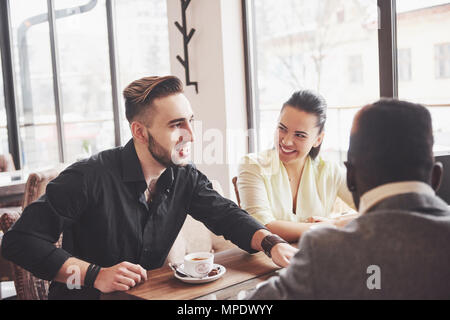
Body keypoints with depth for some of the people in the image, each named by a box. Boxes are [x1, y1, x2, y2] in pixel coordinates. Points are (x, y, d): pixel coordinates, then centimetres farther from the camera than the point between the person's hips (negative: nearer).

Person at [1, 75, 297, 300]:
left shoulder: (186, 177, -2)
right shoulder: (92, 178, -20)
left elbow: (228, 217, 2)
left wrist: (272, 243, -19)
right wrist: (95, 275, -28)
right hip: (86, 296, -4)